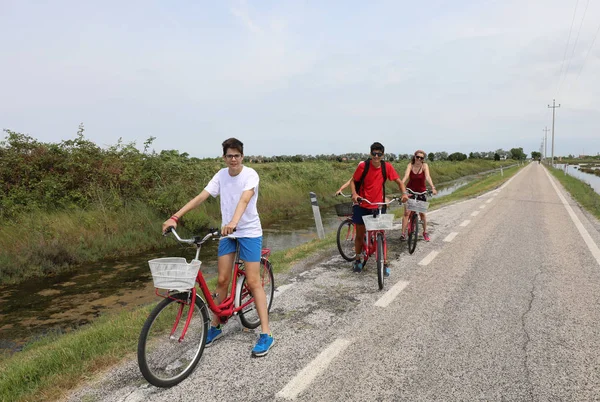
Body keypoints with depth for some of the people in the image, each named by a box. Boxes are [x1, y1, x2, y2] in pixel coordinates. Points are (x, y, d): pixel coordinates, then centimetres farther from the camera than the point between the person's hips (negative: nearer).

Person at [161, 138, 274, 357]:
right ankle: (215, 326, 26)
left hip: (249, 232, -4)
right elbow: (201, 197, -6)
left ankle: (266, 334, 4)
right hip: (227, 232, 5)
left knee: (253, 282, -5)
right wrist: (175, 217, -15)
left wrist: (234, 221, -49)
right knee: (222, 280, 8)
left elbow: (244, 199, -31)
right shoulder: (221, 175, 1)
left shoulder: (250, 174, -13)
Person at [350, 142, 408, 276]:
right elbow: (353, 181, -3)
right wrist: (354, 194, -21)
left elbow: (398, 181, 3)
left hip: (378, 206, 1)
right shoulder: (363, 166, -12)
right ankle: (358, 260, 29)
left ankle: (384, 263, 15)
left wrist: (404, 193, -14)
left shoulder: (387, 167, -7)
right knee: (360, 234, 10)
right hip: (362, 206, -1)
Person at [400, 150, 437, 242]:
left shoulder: (424, 166, -12)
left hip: (421, 192, 0)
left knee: (422, 213, 5)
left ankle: (425, 232, 23)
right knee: (406, 212, -7)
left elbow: (427, 177, -27)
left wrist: (433, 187, -43)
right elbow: (406, 176, -28)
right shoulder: (410, 165, -11)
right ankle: (403, 233, -2)